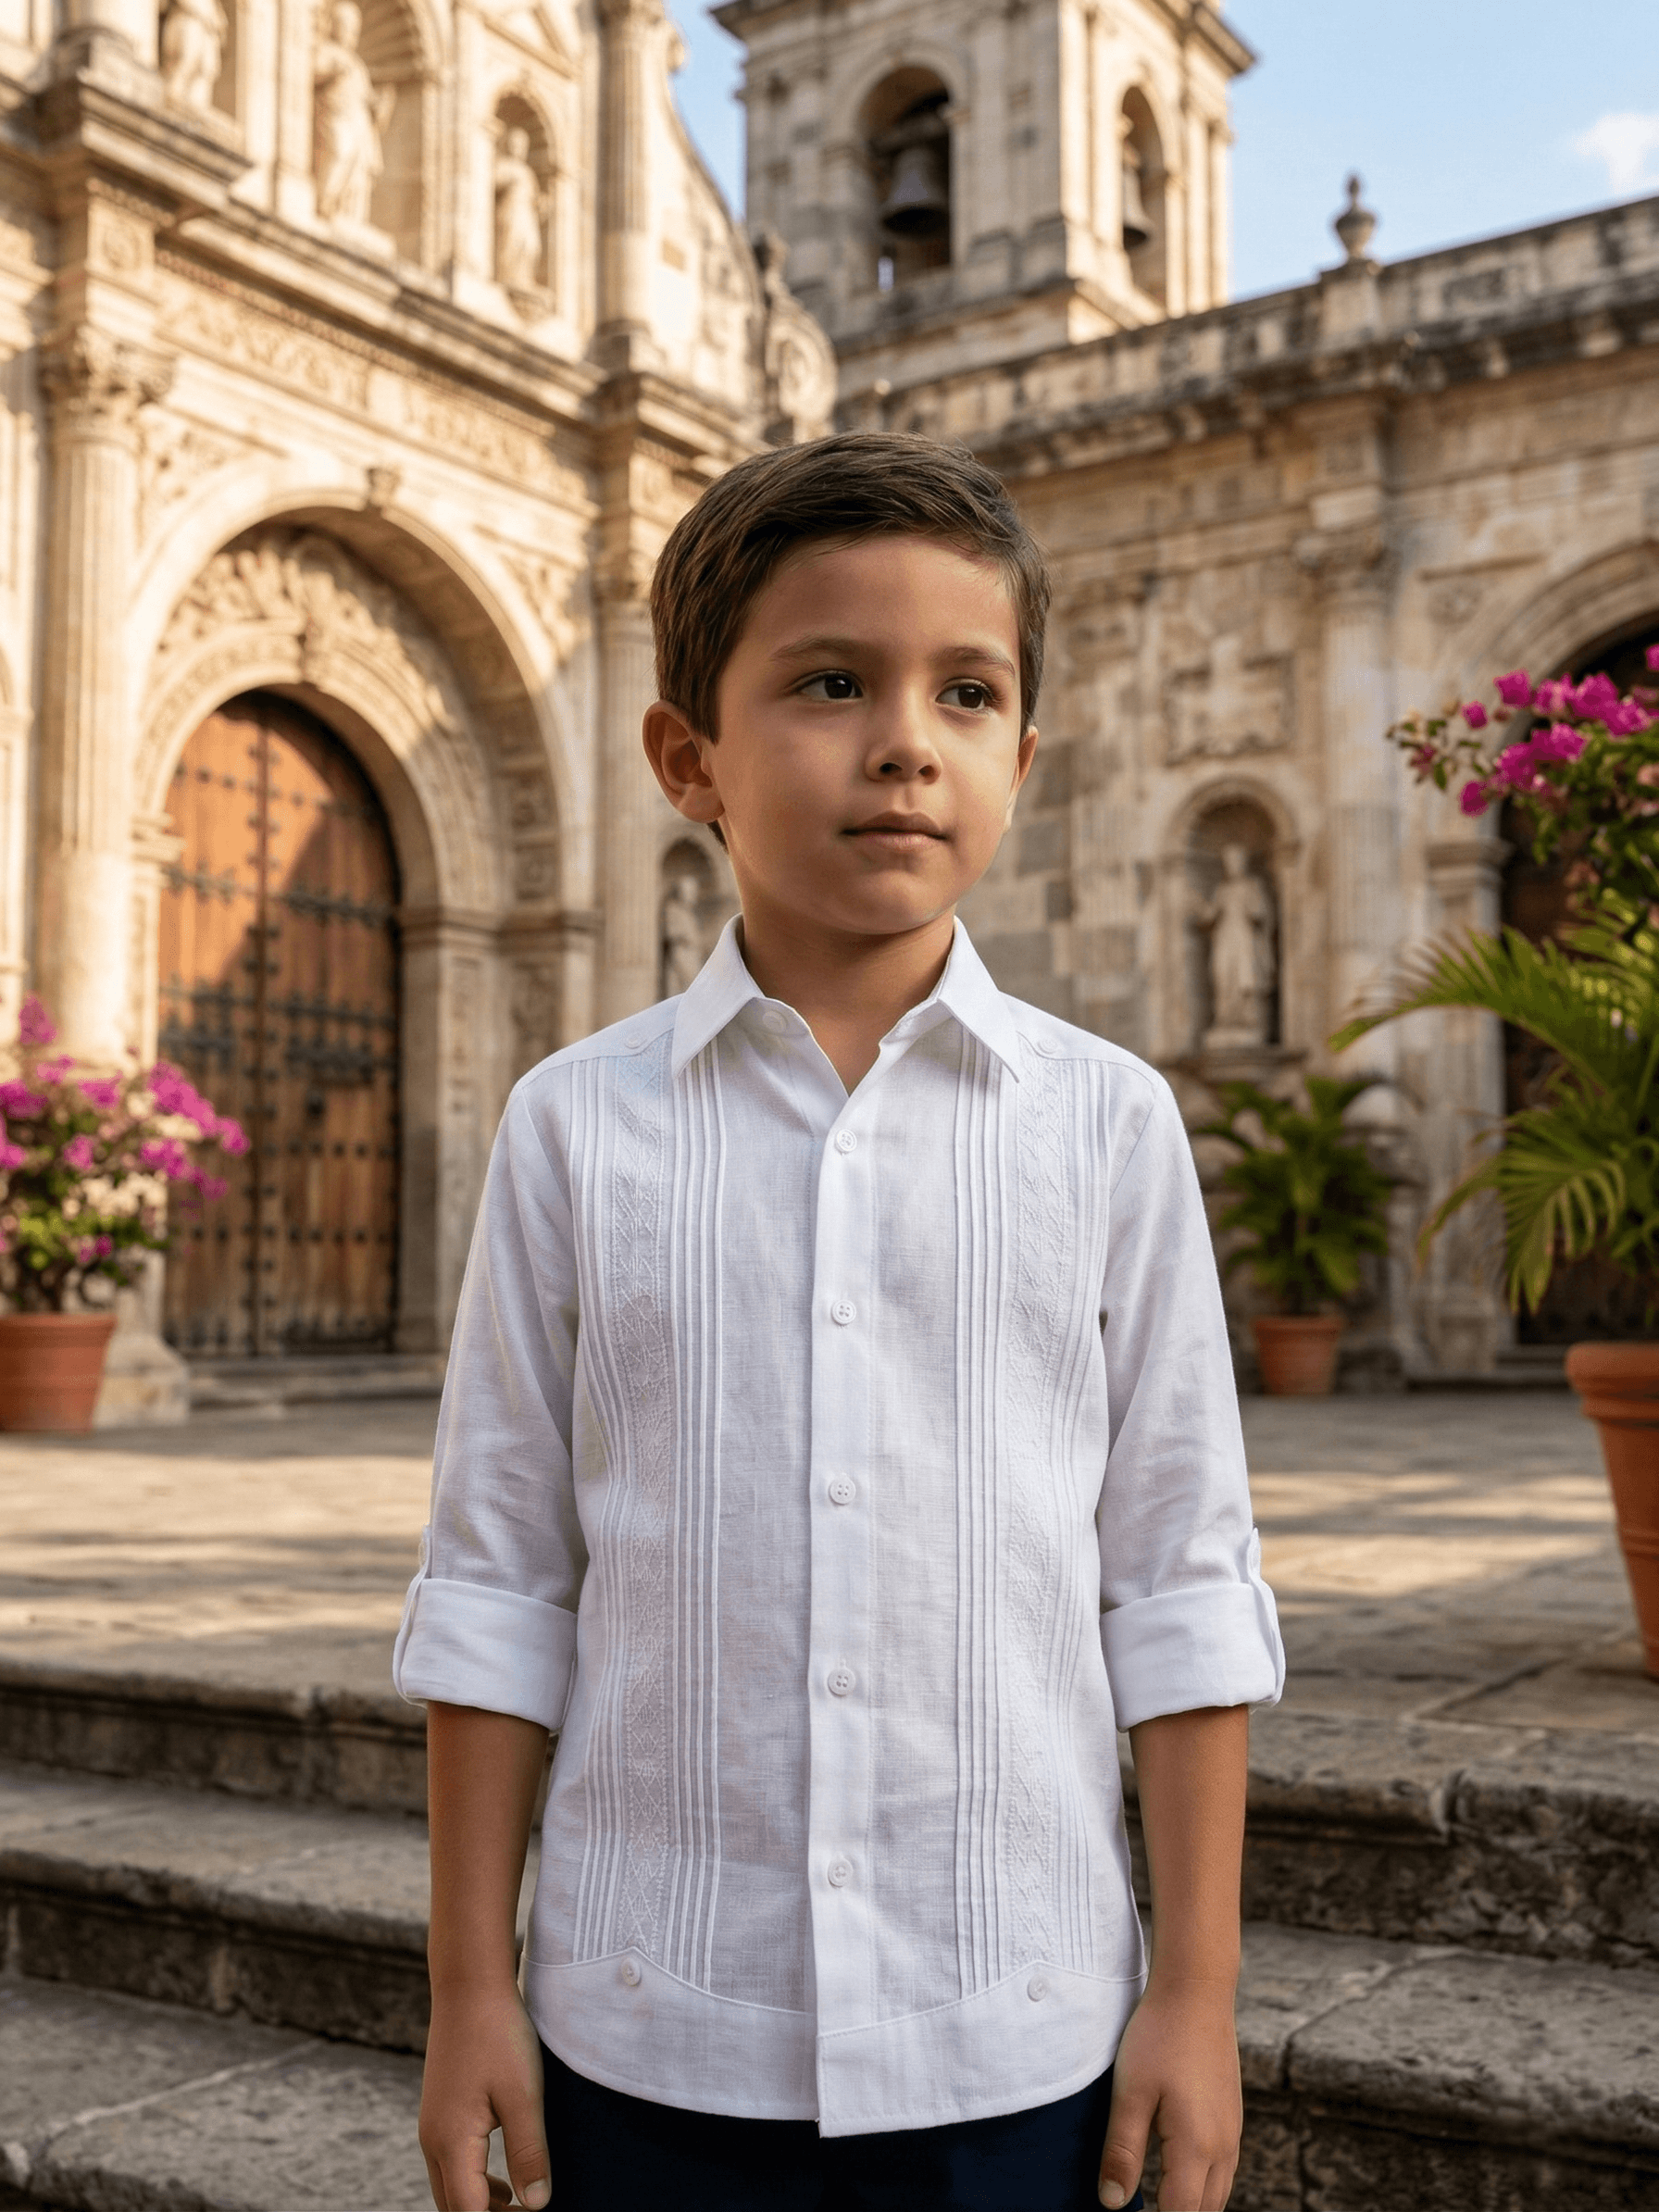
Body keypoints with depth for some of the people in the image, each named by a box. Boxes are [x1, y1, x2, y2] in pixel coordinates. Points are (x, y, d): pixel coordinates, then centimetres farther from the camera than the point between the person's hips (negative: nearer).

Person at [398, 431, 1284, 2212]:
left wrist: (1199, 1986, 1)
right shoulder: (576, 1126, -3)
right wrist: (469, 1988, 3)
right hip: (654, 2032, 0)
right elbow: (496, 1580, 1)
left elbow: (1180, 1583, 0)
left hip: (1017, 2033, 0)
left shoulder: (1108, 1123, -3)